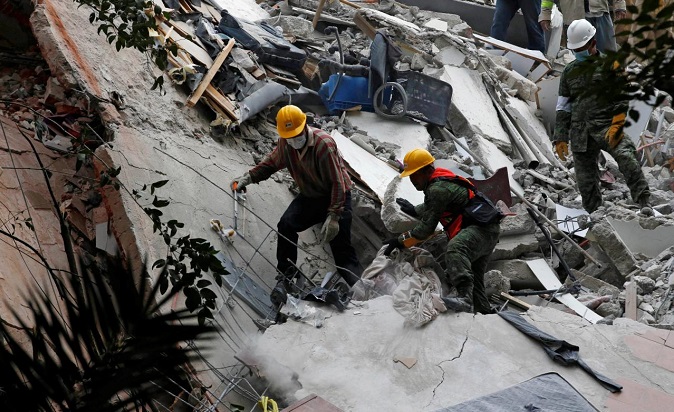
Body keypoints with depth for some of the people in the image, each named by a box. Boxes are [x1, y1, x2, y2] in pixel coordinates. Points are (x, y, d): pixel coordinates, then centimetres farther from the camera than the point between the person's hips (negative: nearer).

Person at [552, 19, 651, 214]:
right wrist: (560, 138, 11)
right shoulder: (569, 72, 16)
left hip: (605, 124, -3)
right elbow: (563, 108, 17)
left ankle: (644, 202, -31)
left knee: (625, 155, -30)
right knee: (586, 180, 3)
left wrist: (616, 124, -16)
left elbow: (622, 96, -2)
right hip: (579, 132, 4)